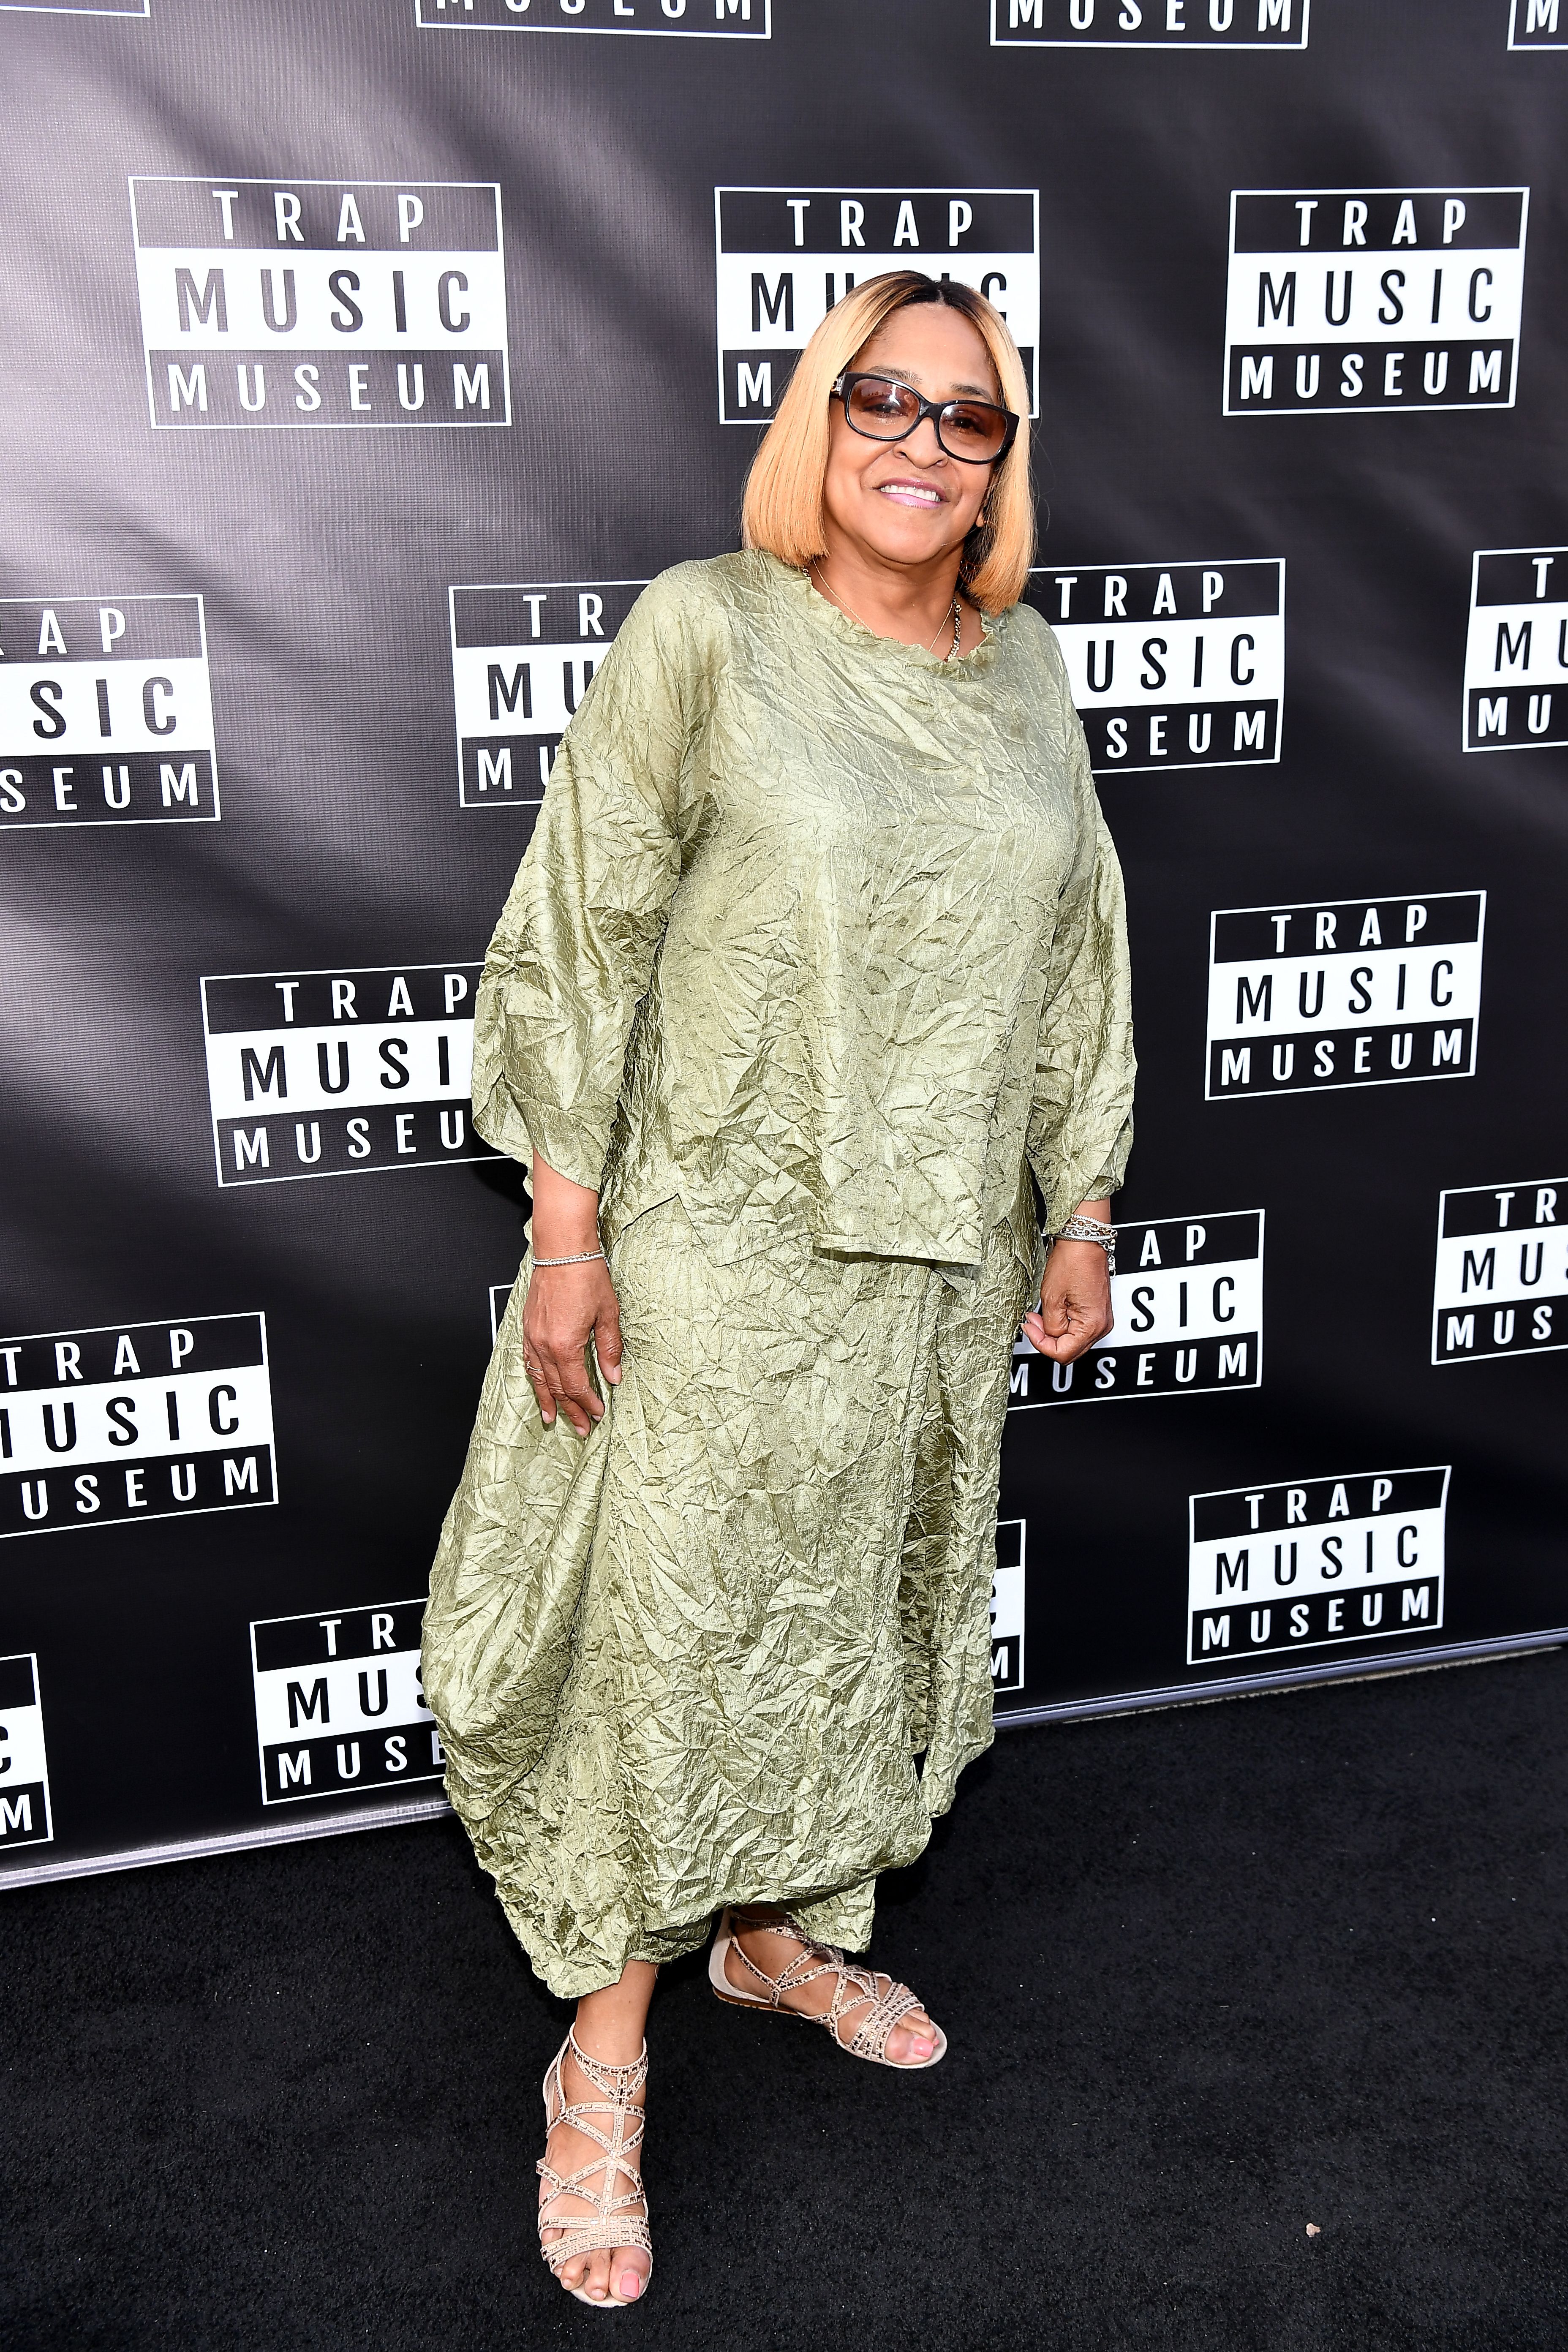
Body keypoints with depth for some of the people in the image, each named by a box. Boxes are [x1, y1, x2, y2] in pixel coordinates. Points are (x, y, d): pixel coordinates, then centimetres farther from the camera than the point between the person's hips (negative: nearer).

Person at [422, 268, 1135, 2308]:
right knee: (671, 1627, 3)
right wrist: (567, 1232, -13)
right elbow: (582, 939, -10)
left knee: (866, 1610, 17)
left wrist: (1080, 1211, 12)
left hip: (940, 1260, 5)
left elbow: (1073, 959, 13)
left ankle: (780, 1931, 40)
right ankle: (606, 2058, 21)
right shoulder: (704, 631, -8)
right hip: (720, 1245, -5)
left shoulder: (1026, 666, 7)